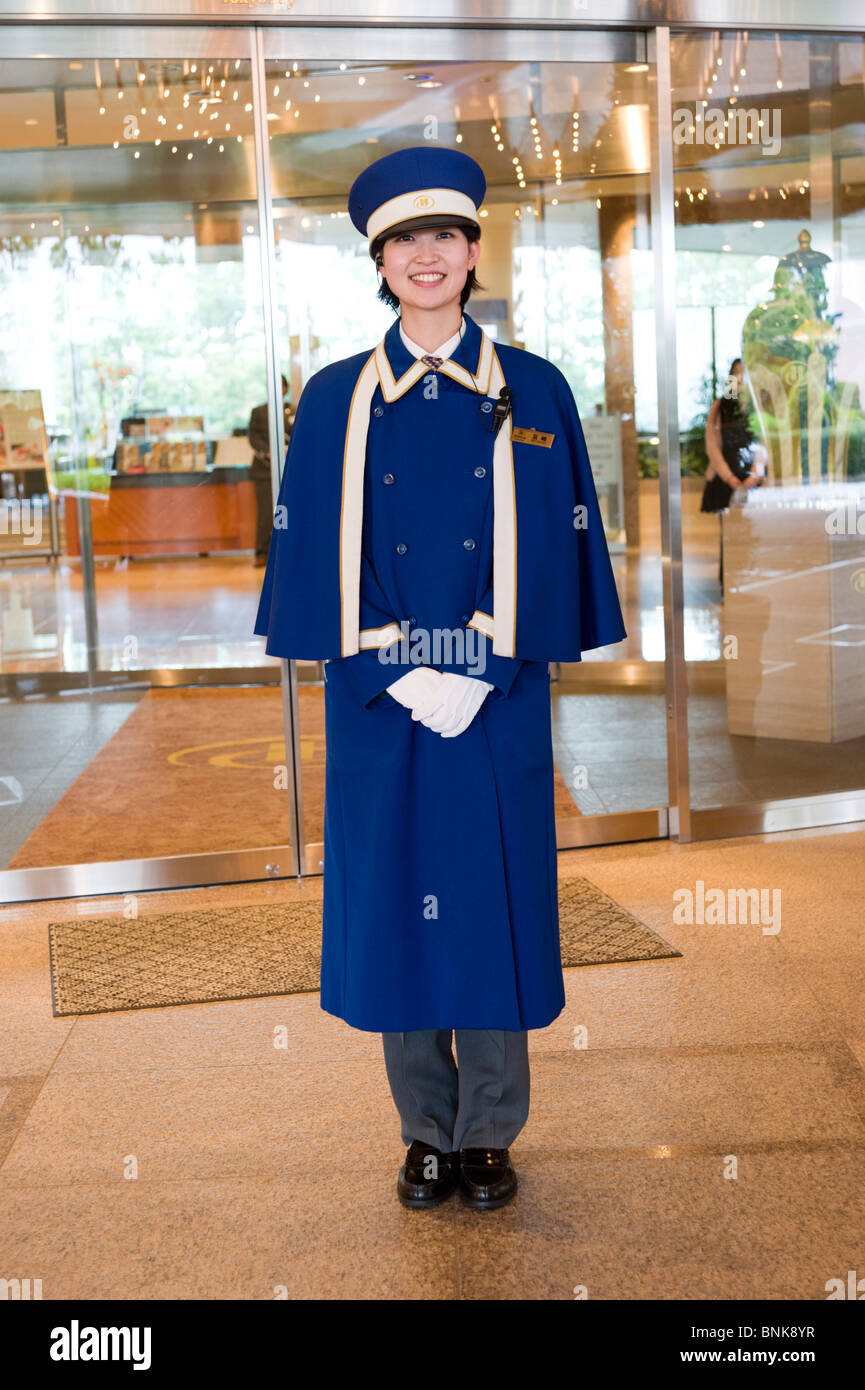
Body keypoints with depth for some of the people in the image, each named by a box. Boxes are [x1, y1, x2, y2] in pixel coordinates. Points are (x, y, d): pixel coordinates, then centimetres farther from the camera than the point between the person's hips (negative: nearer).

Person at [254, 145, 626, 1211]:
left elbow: (552, 544, 0)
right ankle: (427, 1133, 23)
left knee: (492, 900, 5)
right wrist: (400, 673, -10)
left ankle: (489, 1135, 21)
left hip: (497, 698, 0)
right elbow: (320, 554, 1)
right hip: (378, 695, 1)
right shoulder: (335, 399, 5)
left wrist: (482, 673, -11)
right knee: (393, 902, 7)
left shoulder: (532, 392, 4)